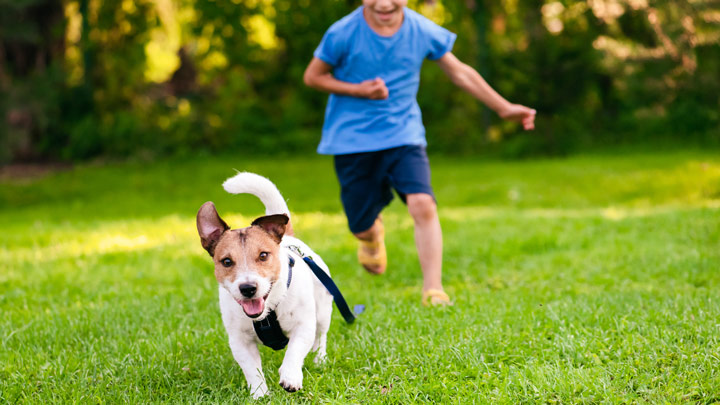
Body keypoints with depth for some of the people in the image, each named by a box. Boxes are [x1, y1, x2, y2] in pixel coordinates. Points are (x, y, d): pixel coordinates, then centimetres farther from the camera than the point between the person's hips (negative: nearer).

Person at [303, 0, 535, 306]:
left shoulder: (423, 32, -6)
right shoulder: (342, 34, -13)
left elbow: (459, 72, 8)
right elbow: (312, 77, -1)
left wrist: (504, 108, 11)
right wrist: (359, 89, -17)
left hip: (403, 135, 1)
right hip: (352, 140, -1)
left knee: (423, 204, -22)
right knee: (361, 227, 4)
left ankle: (433, 289, -14)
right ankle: (372, 235, 44)